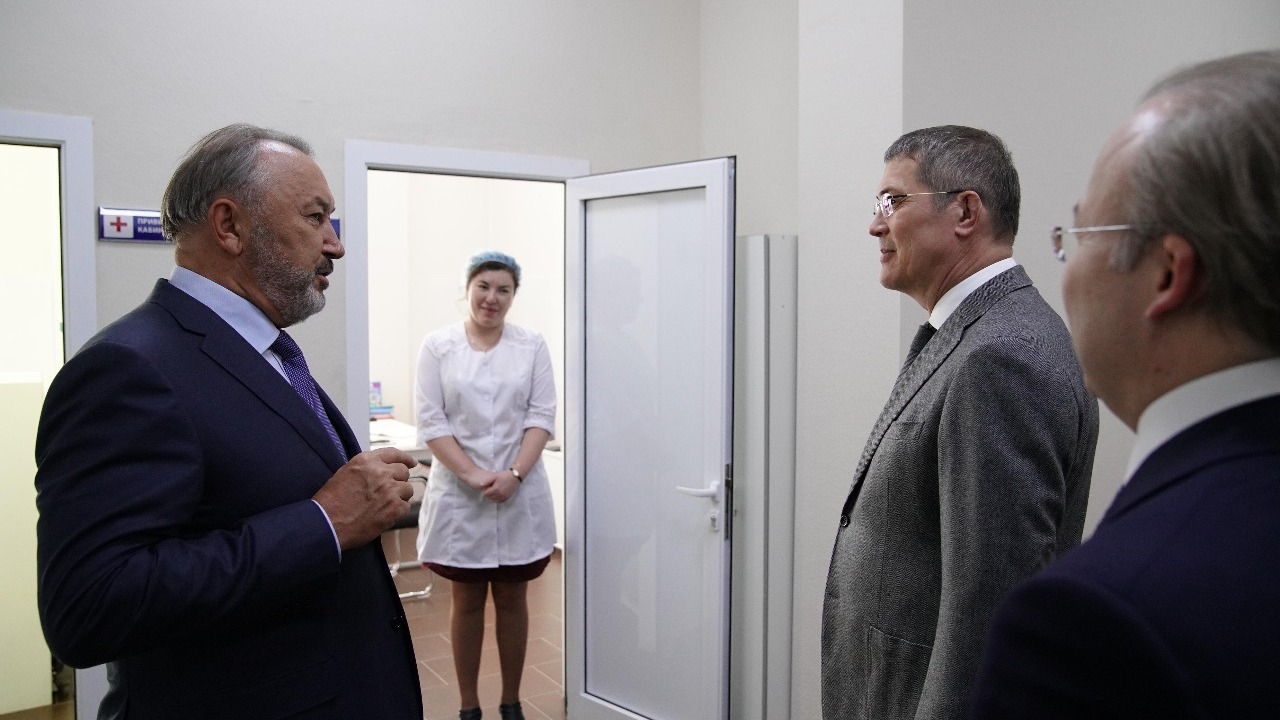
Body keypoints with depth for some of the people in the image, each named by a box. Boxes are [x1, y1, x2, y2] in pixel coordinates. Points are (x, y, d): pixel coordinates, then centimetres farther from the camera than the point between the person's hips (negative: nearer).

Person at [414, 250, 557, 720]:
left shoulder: (532, 346, 3)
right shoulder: (437, 346, -1)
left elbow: (542, 417, -2)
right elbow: (430, 422, -6)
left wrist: (514, 474, -15)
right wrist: (472, 475, -15)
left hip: (520, 494, 1)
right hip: (459, 494, -1)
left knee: (512, 599, 11)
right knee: (467, 602, 10)